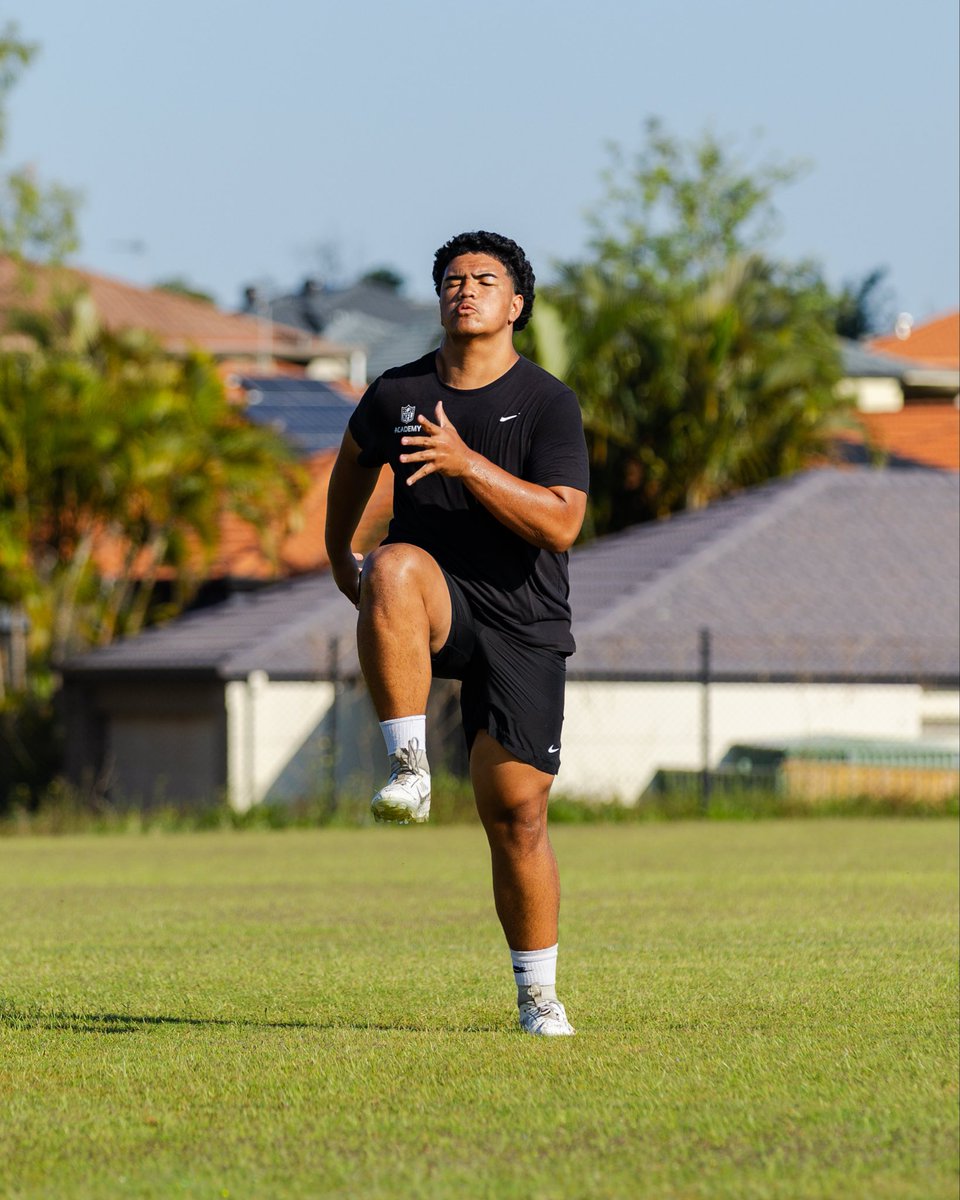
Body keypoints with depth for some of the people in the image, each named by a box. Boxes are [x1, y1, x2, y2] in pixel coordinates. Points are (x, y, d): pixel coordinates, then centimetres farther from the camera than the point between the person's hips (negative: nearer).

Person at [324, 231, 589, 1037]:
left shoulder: (549, 404, -6)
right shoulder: (396, 395, 4)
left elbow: (561, 524, -18)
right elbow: (356, 457, 27)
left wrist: (467, 463, -26)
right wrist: (339, 555, 30)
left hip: (522, 625, -1)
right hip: (437, 607, 1)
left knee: (515, 816, -2)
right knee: (395, 568, -36)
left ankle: (539, 996, 15)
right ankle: (409, 771, -34)